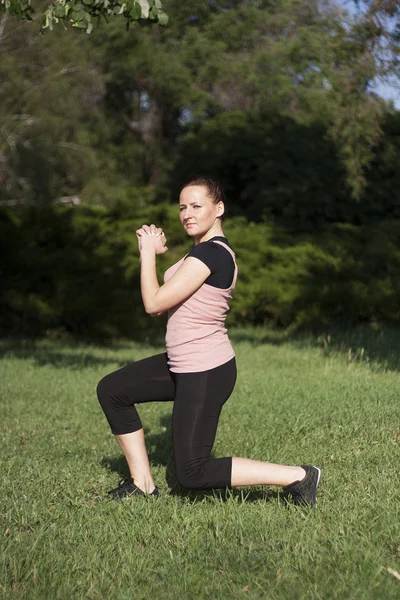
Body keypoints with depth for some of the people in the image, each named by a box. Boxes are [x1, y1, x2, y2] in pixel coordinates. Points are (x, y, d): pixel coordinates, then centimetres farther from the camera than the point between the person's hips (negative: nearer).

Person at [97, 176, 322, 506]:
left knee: (193, 475, -4)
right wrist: (155, 253, 5)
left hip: (206, 375, -10)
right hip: (183, 366, 10)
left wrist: (148, 252, -9)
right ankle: (143, 484, 20)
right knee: (111, 391, 14)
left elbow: (154, 303, -21)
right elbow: (163, 305, 12)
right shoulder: (210, 250, 11)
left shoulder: (210, 253, -21)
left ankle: (298, 476, -1)